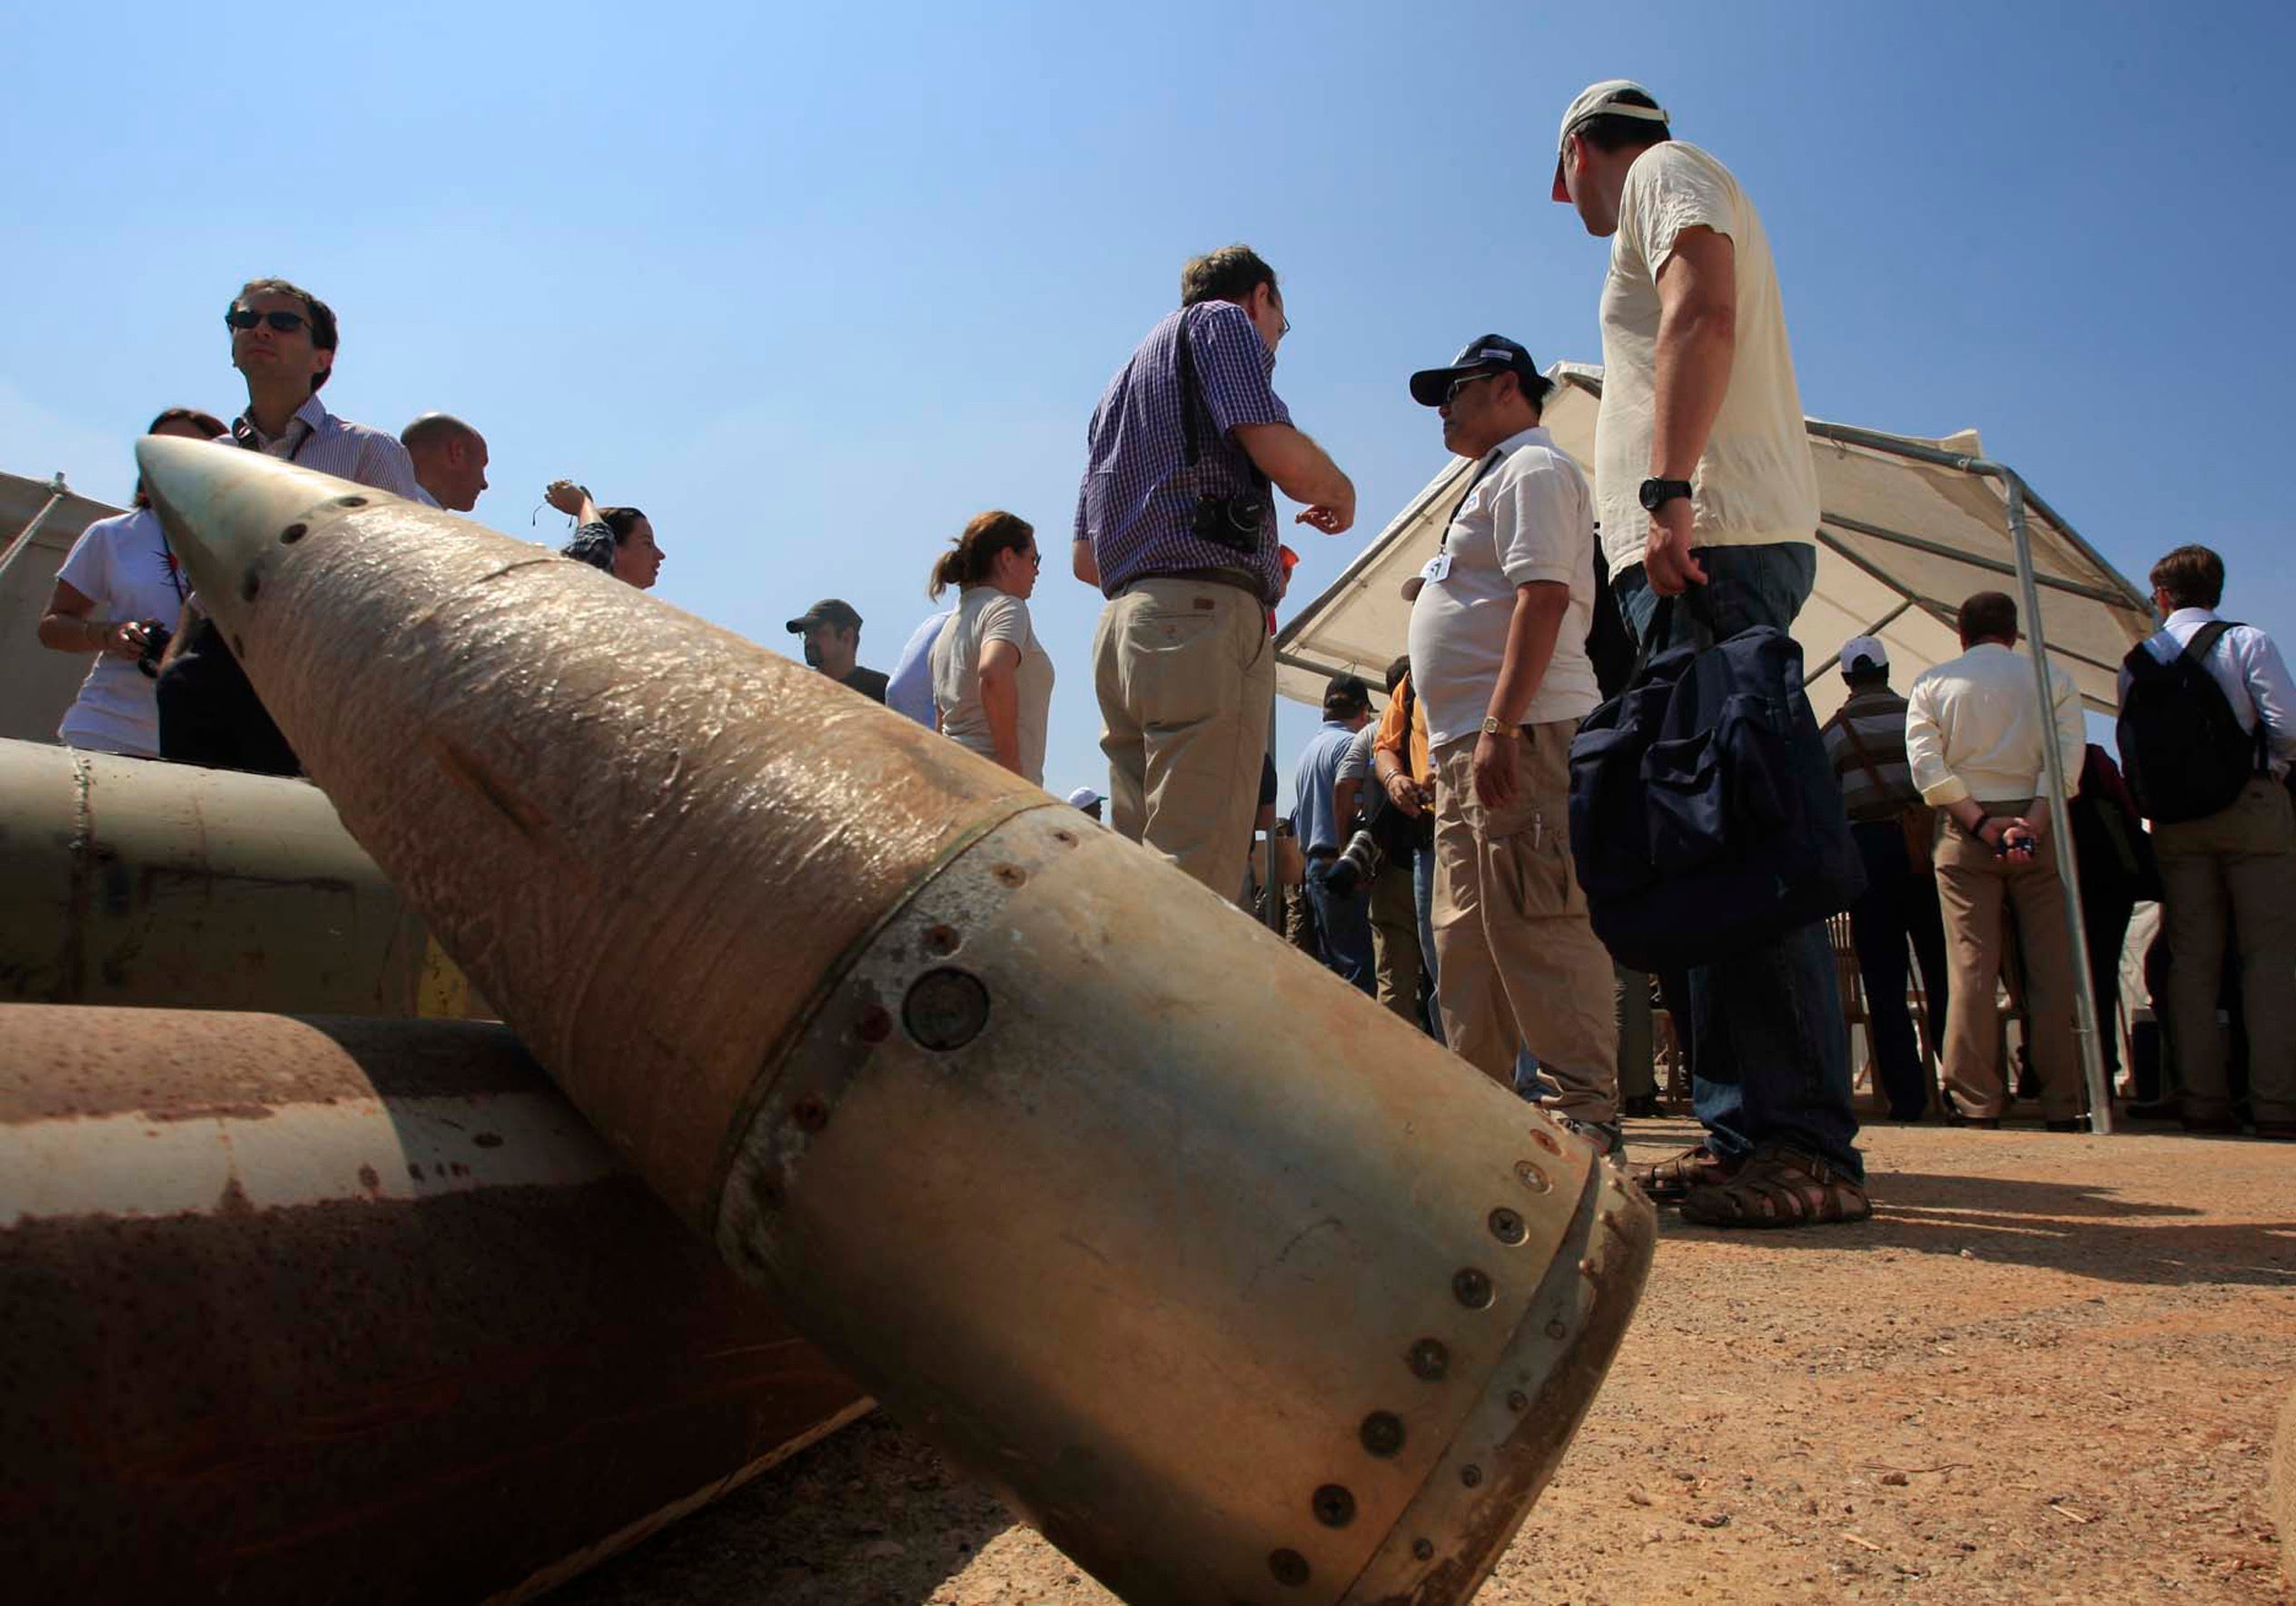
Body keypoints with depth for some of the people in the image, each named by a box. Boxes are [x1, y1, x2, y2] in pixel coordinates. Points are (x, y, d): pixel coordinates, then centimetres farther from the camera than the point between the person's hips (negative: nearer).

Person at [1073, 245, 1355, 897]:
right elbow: (1282, 456, -11)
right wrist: (1339, 493, 12)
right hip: (1205, 621, -8)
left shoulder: (1123, 382, 32)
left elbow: (1085, 559, 28)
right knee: (1193, 887, -14)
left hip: (1122, 624, 9)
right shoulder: (1224, 320, 9)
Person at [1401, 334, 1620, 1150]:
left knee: (1537, 929, -13)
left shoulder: (1534, 469, -1)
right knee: (1465, 938, 11)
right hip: (1466, 746, 11)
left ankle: (1583, 1110, -9)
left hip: (1522, 735, -10)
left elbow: (1543, 596, -16)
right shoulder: (1494, 482, 29)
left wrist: (1501, 727, -25)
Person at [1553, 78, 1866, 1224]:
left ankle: (1803, 1147, -19)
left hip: (1712, 540, -10)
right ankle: (1750, 1132, 5)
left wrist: (1668, 492, -22)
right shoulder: (1677, 191, 35)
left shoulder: (1666, 172, 8)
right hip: (1702, 556, 10)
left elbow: (1702, 316, -12)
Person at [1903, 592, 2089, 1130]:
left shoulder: (1932, 684, 6)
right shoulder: (2053, 679, 7)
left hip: (1965, 831, 0)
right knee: (2052, 968, 2)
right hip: (2039, 827, 0)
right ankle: (2062, 1105, 3)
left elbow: (1926, 764, -6)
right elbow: (2067, 759, -6)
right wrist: (2033, 822, -13)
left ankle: (1978, 1103, -3)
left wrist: (1981, 821, -8)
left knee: (1972, 969, -2)